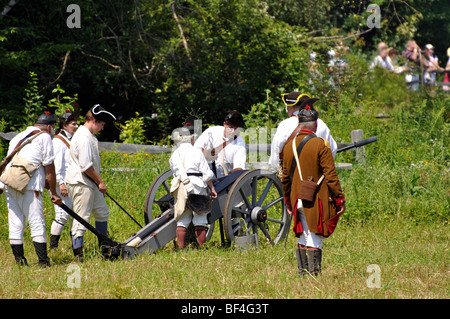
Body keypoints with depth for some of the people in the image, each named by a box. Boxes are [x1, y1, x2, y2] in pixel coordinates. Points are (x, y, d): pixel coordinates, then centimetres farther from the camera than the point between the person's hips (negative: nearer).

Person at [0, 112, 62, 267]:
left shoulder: (17, 137, 25)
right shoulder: (44, 137, 5)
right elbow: (49, 167, 2)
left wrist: (43, 181, 30)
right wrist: (53, 193, 7)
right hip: (29, 185, -6)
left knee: (15, 224, 9)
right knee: (37, 223, -6)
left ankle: (19, 260, 10)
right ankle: (43, 262, -10)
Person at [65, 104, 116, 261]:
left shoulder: (89, 136, 16)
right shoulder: (83, 138, -18)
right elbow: (86, 166, -23)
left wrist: (98, 182, 17)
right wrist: (100, 182, -14)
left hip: (91, 184, 11)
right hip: (81, 183, -11)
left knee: (102, 212, 19)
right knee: (82, 218, -9)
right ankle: (78, 253, -8)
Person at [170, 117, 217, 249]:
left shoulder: (174, 155, 9)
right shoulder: (197, 152, -4)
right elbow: (207, 174, -4)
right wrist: (212, 188, 5)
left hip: (180, 188, 4)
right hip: (197, 188, -4)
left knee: (182, 221, 6)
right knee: (200, 221, 1)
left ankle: (181, 249, 0)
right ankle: (202, 249, 1)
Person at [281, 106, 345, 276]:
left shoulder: (289, 146, 6)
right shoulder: (320, 145, -11)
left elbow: (285, 177, 13)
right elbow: (331, 175, -12)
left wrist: (288, 201, 23)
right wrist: (340, 199, -6)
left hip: (297, 199, 5)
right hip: (317, 200, -5)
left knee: (304, 236, 16)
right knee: (315, 238, -1)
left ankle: (302, 273, 15)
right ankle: (314, 274, -2)